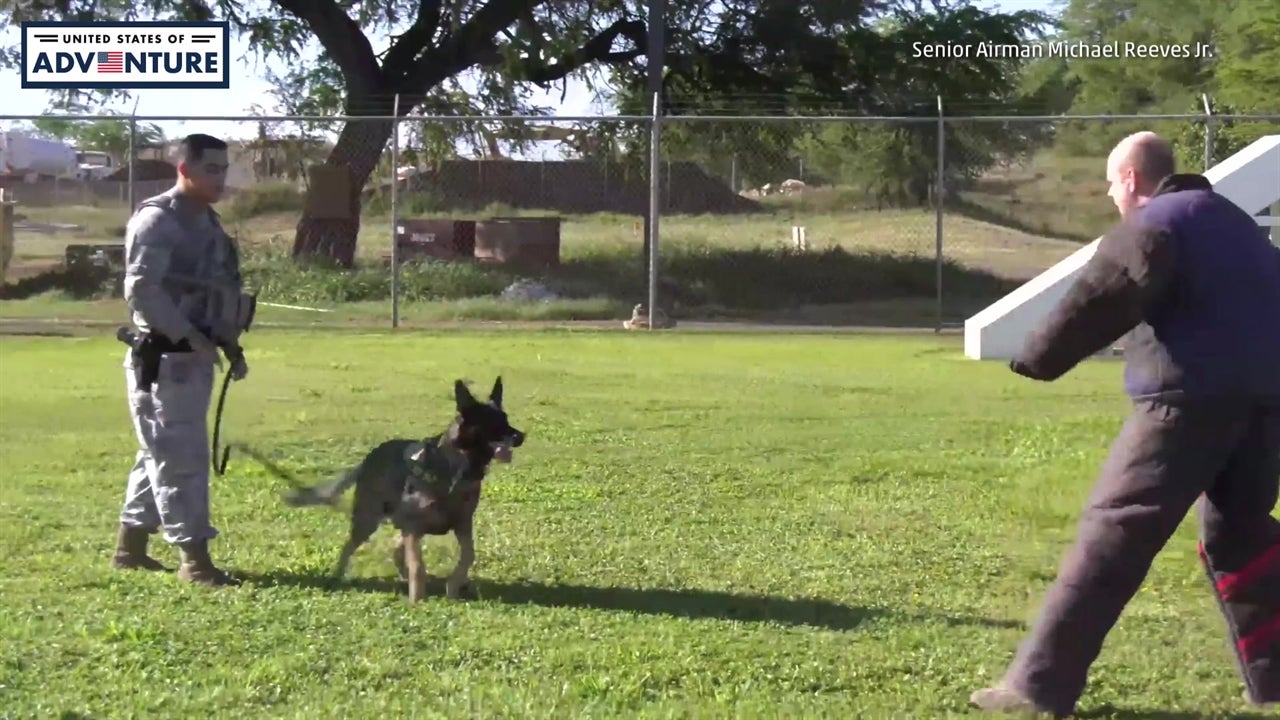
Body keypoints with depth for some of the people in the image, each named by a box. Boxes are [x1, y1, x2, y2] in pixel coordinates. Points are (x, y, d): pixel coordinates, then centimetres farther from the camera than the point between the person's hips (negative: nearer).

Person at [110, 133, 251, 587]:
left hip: (195, 358, 10)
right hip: (164, 358, -10)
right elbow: (141, 289, -22)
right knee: (180, 457, -6)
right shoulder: (157, 220, -14)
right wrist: (187, 336, -24)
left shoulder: (205, 221, 16)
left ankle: (130, 546, 25)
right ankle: (194, 558, -2)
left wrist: (230, 345, 16)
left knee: (160, 454, 16)